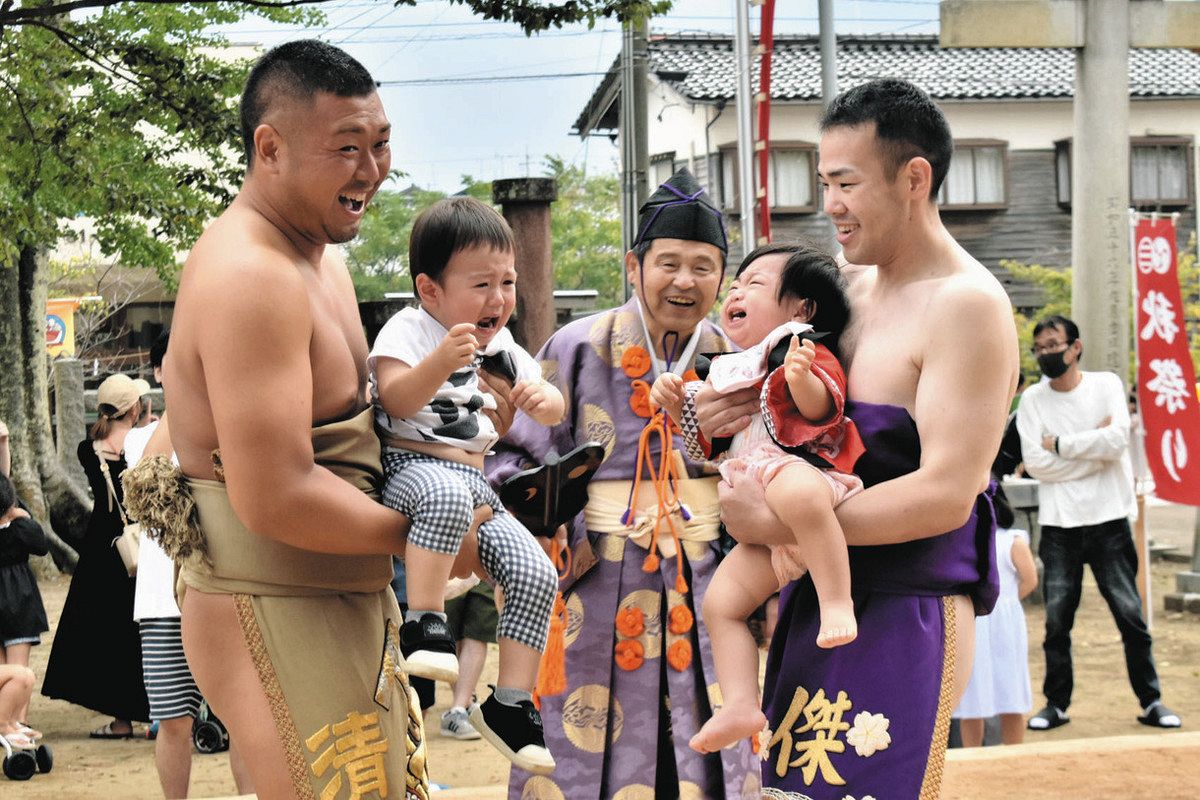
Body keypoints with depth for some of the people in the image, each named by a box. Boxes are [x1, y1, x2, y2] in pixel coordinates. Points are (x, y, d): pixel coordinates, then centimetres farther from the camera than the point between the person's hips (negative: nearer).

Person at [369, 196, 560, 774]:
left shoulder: (500, 346, 15)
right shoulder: (409, 330, -5)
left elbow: (551, 411, 17)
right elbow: (396, 401, -21)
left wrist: (545, 400, -8)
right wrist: (442, 361, -37)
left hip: (476, 484, 7)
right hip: (409, 469, -7)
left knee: (535, 573, -10)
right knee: (447, 492, -42)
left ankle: (510, 702, 3)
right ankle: (422, 624, -31)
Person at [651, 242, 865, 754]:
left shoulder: (805, 354, 0)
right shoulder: (735, 371, 25)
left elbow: (822, 408, -21)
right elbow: (707, 440, 30)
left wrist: (804, 380, -41)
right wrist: (678, 406, 13)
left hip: (804, 473, -9)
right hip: (762, 526, 9)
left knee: (795, 492, -44)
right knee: (720, 602, 1)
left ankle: (837, 602, -41)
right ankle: (740, 706, 0)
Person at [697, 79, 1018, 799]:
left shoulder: (966, 306, -13)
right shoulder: (848, 285, 12)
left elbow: (947, 495, -21)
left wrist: (777, 524, -19)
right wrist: (733, 414, 0)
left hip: (903, 619, -8)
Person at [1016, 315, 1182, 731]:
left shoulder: (1106, 385, 0)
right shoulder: (1032, 399, 3)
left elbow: (1117, 441, -16)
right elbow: (1035, 463, -9)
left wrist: (1059, 444, -11)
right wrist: (1094, 445, -9)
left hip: (1109, 521, -1)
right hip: (1059, 525, 1)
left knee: (1131, 615, 2)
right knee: (1056, 619, 4)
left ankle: (1150, 701, 12)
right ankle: (1056, 703, 15)